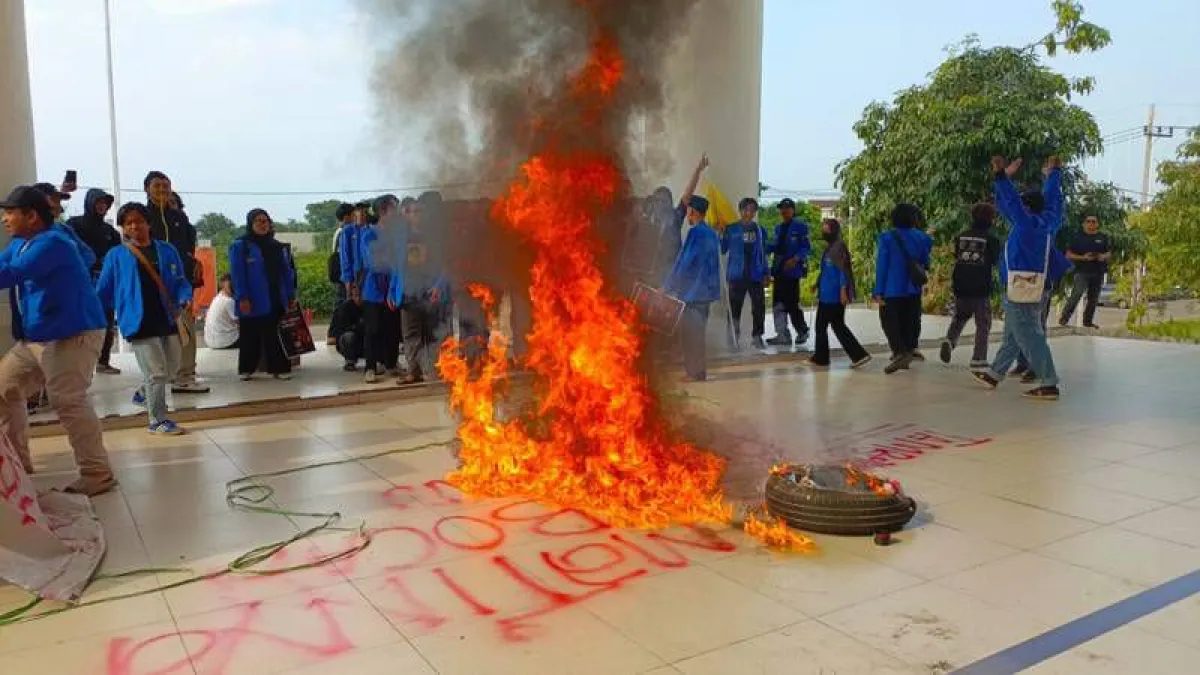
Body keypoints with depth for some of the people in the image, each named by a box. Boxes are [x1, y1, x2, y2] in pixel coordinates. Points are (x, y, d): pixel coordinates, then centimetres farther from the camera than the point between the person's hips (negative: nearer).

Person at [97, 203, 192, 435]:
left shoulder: (167, 251, 9)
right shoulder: (116, 256, 4)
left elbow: (180, 282, 9)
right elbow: (104, 291, 7)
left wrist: (185, 299, -11)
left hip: (169, 319, 4)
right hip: (140, 323, -3)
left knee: (170, 370, 13)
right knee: (156, 371, -6)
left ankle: (146, 394, 42)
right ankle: (158, 420, 6)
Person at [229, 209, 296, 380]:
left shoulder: (277, 247, 14)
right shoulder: (240, 245, -3)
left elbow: (286, 272, 14)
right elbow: (237, 274, -9)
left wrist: (291, 295, 9)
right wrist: (242, 298, -16)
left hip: (276, 301, 4)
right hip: (252, 302, -4)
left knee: (275, 336, 4)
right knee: (250, 336, 4)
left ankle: (279, 368, 9)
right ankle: (246, 369, 16)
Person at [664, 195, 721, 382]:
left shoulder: (695, 233, -15)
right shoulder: (712, 233, 10)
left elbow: (684, 263, -16)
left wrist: (668, 287, -9)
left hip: (693, 290, -8)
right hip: (706, 289, 8)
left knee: (692, 332, -1)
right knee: (698, 330, 14)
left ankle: (695, 372, 3)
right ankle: (699, 370, 20)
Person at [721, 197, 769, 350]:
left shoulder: (760, 230, 10)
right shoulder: (731, 229, 1)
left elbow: (763, 253, 13)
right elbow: (722, 250, -1)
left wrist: (765, 273, 10)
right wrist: (720, 235, -14)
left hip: (756, 275, 2)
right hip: (737, 274, -2)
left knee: (759, 306, -1)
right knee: (735, 306, 3)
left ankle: (757, 336, 11)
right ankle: (734, 337, 15)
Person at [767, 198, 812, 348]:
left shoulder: (800, 227, -5)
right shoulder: (778, 228, 16)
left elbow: (807, 247, -11)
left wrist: (795, 259, -23)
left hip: (792, 271, -7)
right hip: (779, 270, 7)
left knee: (792, 304, -3)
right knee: (778, 304, 5)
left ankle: (802, 331, 17)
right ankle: (783, 335, 11)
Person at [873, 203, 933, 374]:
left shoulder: (887, 238, -10)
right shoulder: (921, 238, 3)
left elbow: (881, 266, -11)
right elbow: (925, 263, 7)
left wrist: (878, 291, -9)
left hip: (892, 290, -4)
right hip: (913, 290, 5)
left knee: (890, 322, 0)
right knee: (908, 322, 15)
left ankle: (899, 352, -16)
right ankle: (908, 351, 21)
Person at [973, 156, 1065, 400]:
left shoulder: (1028, 223, -15)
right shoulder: (1048, 222, 8)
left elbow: (1011, 203, -25)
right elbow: (1051, 197, 22)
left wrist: (1002, 176, -31)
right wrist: (1054, 173, 36)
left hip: (1022, 290, -10)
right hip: (1033, 287, 10)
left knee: (1031, 338, -8)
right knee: (1012, 337, 17)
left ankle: (1049, 384, -7)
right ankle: (994, 375, 29)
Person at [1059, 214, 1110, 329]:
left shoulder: (1103, 237, 10)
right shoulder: (1078, 238, 2)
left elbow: (1109, 252, 16)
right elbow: (1069, 255, 1)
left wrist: (1104, 256, -7)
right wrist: (1083, 257, -14)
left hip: (1098, 272, 4)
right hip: (1082, 271, -4)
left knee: (1093, 298, 8)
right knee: (1076, 295, -18)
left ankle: (1088, 321, 18)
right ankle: (1064, 318, -12)